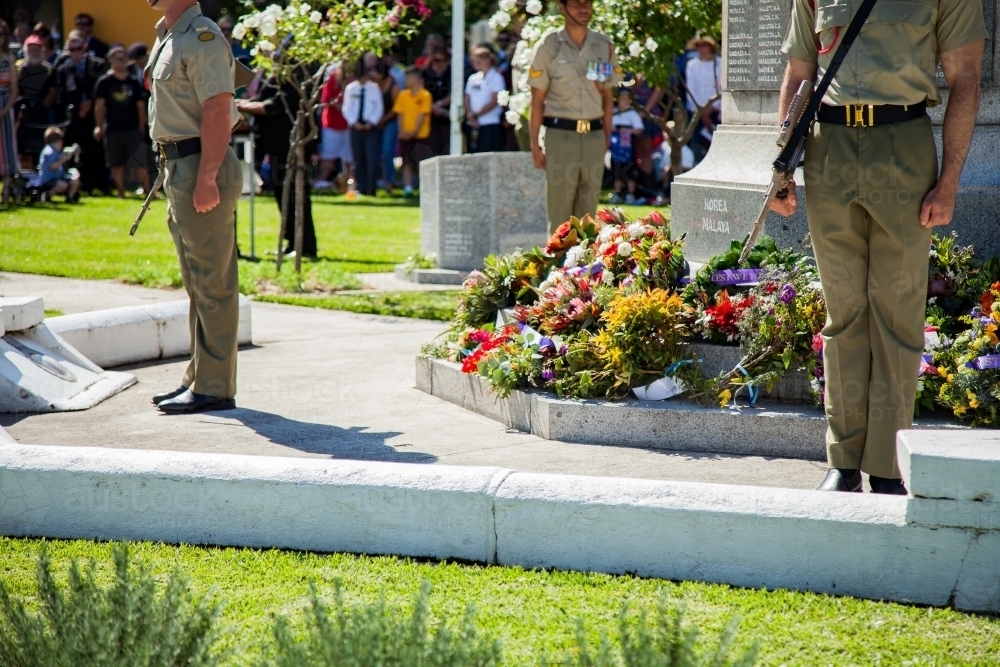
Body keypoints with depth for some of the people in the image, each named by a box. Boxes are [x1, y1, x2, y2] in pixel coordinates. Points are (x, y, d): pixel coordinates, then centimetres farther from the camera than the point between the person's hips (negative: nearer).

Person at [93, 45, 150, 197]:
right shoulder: (104, 82, -1)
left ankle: (147, 190, -4)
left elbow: (140, 106, 9)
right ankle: (121, 193, 14)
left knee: (141, 163, -7)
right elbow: (99, 106, -2)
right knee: (116, 164, 6)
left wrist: (142, 127, 7)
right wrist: (99, 126, -9)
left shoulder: (134, 82, 5)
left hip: (133, 129, 0)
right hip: (113, 131, 0)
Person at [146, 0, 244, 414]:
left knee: (212, 283, -6)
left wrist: (206, 179, -26)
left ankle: (214, 387, -2)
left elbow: (218, 111, -21)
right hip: (177, 167, 11)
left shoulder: (202, 37, -14)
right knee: (196, 283, 15)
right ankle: (199, 377, 23)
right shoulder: (166, 37, 16)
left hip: (201, 167, -10)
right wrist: (172, 176, 20)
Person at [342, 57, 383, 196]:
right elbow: (346, 108, 5)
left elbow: (379, 108, 1)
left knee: (372, 159, -9)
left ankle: (371, 188, -5)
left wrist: (371, 122, -10)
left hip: (371, 127, -2)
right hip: (356, 127, 2)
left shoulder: (374, 88, 1)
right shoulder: (350, 88, 5)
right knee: (358, 159, 4)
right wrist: (354, 122, -8)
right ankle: (361, 188, 9)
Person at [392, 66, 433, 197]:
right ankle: (408, 188, 12)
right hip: (405, 136, 5)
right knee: (407, 162, 7)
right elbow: (401, 114, 7)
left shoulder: (425, 95, -6)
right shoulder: (403, 94, 7)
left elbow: (422, 115, -10)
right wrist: (401, 130, -6)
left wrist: (414, 131, -16)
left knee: (421, 163, -4)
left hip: (420, 136, -5)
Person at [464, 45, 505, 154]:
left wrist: (476, 115, -9)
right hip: (473, 125, 6)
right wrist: (470, 114, -8)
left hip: (490, 125, -6)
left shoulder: (496, 78, -3)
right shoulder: (473, 78, 15)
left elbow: (494, 101, -9)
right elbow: (467, 99, 11)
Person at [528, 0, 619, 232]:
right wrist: (535, 144, -4)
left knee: (588, 212, 6)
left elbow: (608, 97, 14)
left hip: (594, 135, 4)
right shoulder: (548, 47, -1)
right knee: (559, 212, -3)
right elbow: (537, 100, 0)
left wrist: (606, 138, 8)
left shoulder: (605, 47, 9)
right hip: (560, 135, -3)